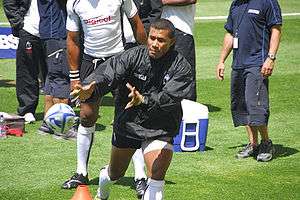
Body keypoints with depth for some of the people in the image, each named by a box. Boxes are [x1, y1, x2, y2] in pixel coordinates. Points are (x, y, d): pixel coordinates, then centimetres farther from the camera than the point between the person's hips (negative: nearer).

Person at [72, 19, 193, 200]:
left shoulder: (181, 67, -18)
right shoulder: (134, 56, -13)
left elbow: (169, 97, -33)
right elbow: (108, 73, -26)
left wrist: (144, 100, -51)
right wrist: (91, 87, -48)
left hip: (159, 129, -2)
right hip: (127, 123, 3)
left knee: (157, 177, -21)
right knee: (115, 173, 23)